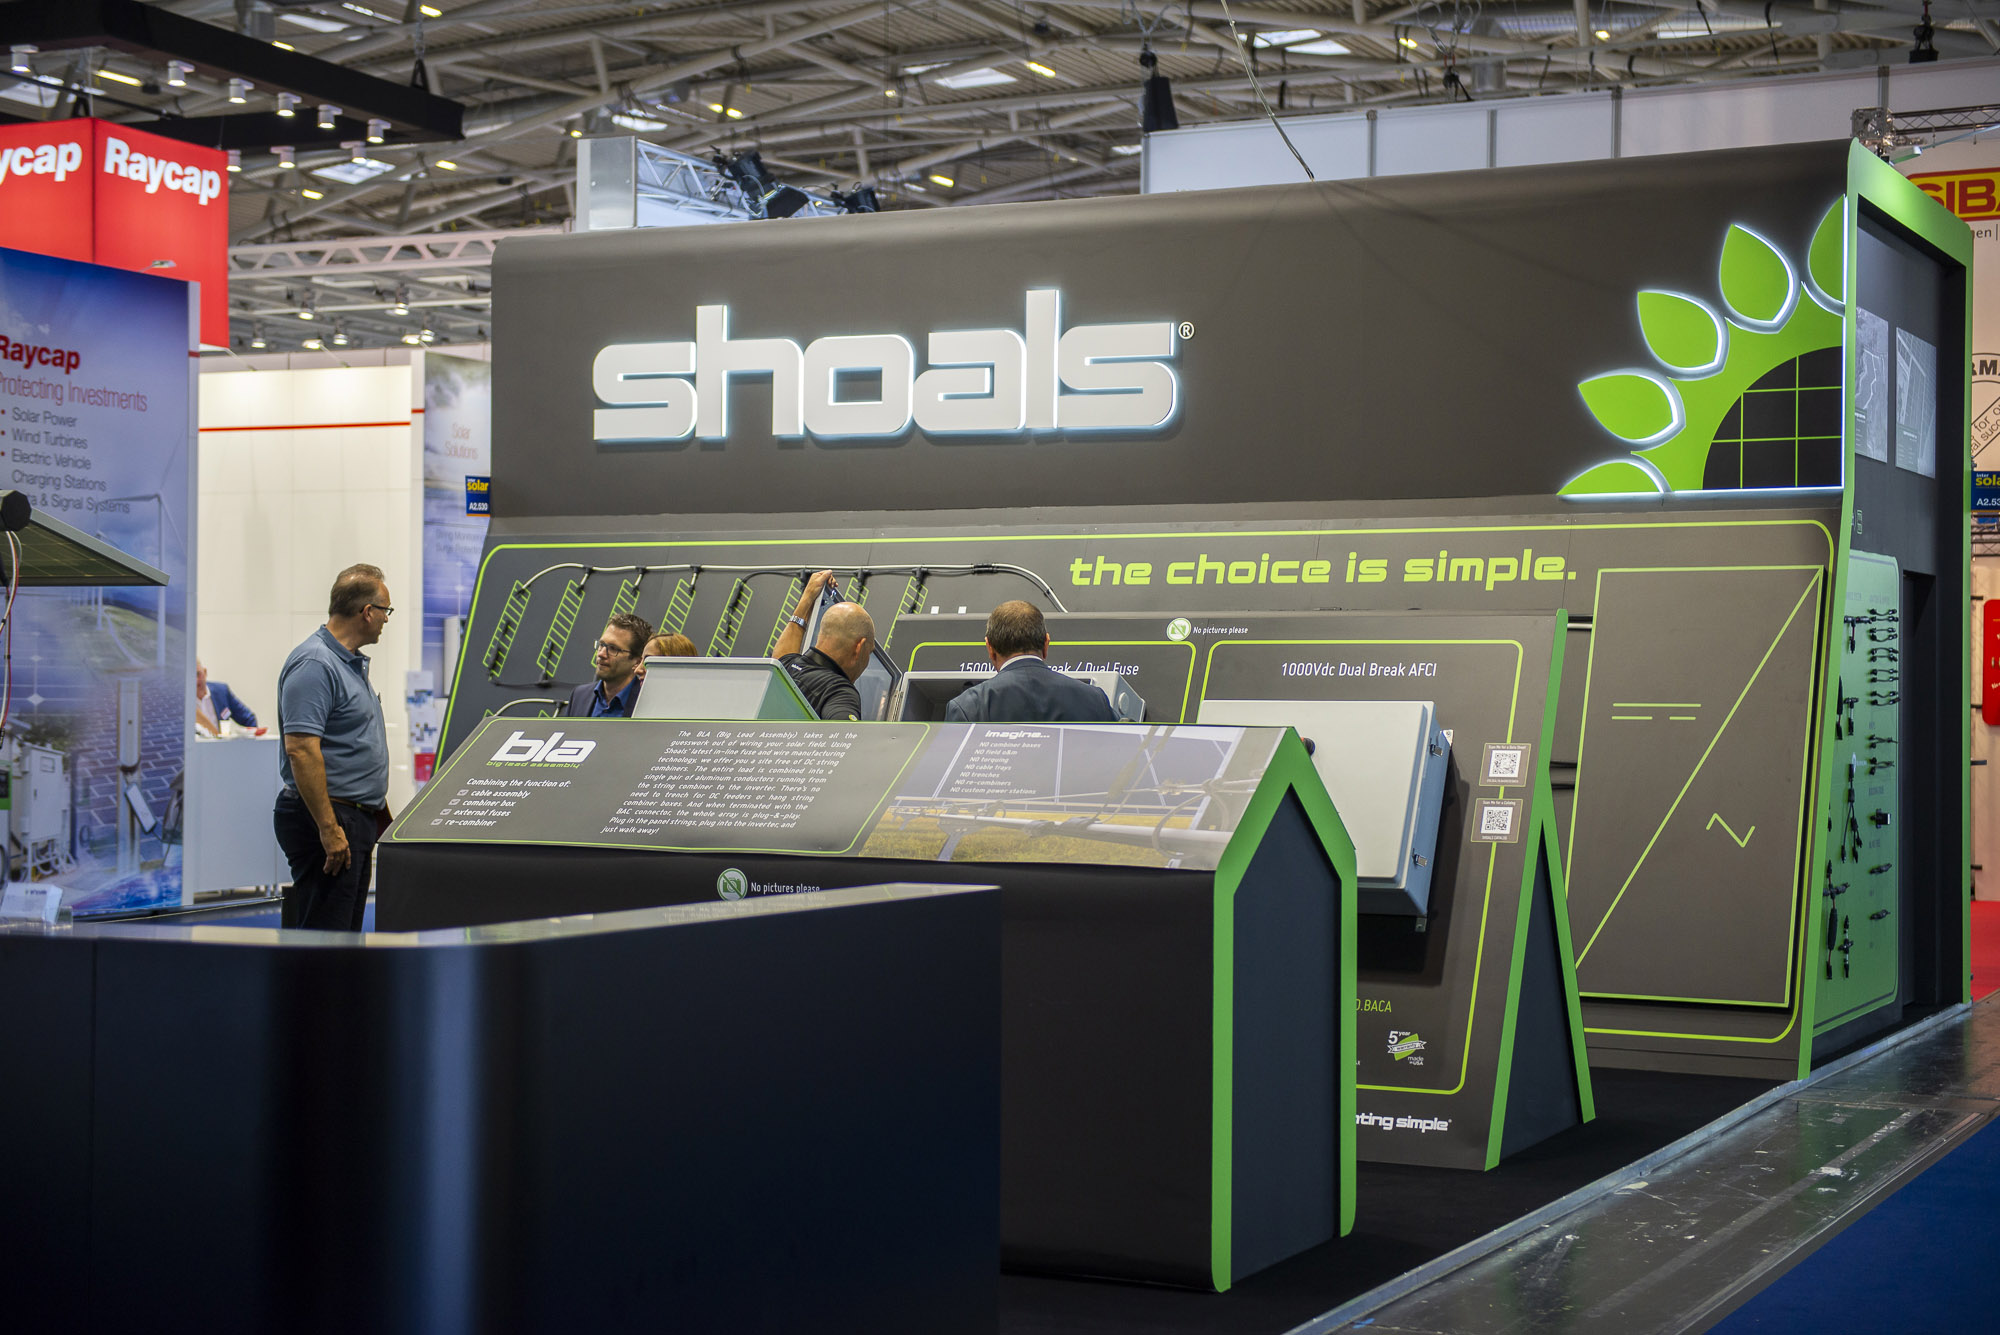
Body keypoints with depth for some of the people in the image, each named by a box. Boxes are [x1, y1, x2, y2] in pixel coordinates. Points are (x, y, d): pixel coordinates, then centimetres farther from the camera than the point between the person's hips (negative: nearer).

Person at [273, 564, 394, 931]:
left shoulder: (351, 663, 17)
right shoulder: (314, 664, -16)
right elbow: (301, 749, -24)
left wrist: (377, 811, 24)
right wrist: (329, 828, -26)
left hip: (357, 818, 11)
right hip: (327, 818, -11)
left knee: (348, 932, 12)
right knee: (322, 933, -10)